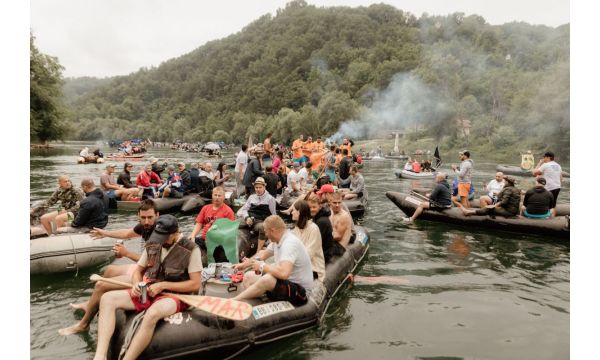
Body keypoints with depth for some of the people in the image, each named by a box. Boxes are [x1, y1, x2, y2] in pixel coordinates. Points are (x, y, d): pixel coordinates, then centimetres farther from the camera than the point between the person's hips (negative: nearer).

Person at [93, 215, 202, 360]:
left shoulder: (191, 250, -11)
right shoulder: (152, 244, 6)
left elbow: (196, 284, -13)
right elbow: (138, 271, 17)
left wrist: (163, 285, -17)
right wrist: (137, 285, -7)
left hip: (175, 295, -6)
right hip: (150, 292, 7)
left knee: (152, 313, -39)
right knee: (108, 298, -13)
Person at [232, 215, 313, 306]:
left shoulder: (290, 243, -25)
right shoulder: (278, 240, 2)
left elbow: (284, 273, -38)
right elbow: (263, 254, 23)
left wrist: (262, 266, -23)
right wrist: (245, 264, 25)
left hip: (300, 291, -10)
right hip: (286, 282, 10)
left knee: (267, 279, -33)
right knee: (248, 276, 7)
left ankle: (233, 301, -18)